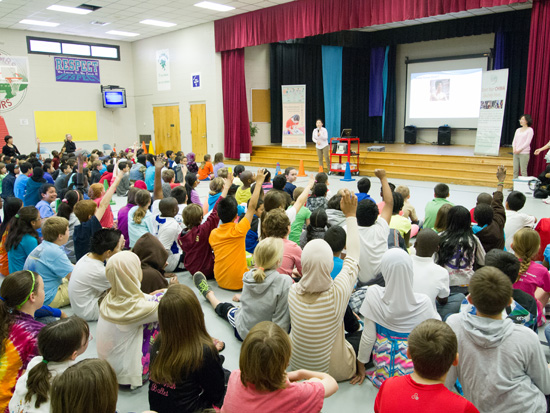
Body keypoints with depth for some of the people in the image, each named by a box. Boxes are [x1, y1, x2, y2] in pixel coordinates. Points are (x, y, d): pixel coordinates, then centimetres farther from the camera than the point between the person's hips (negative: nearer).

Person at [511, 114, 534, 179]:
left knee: (523, 171, -7)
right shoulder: (518, 130, 15)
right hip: (516, 153, 6)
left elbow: (527, 142, -9)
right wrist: (514, 149, -5)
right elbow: (514, 141, 12)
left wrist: (519, 150, -15)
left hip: (524, 153, -6)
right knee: (515, 170, 6)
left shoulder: (530, 130, -2)